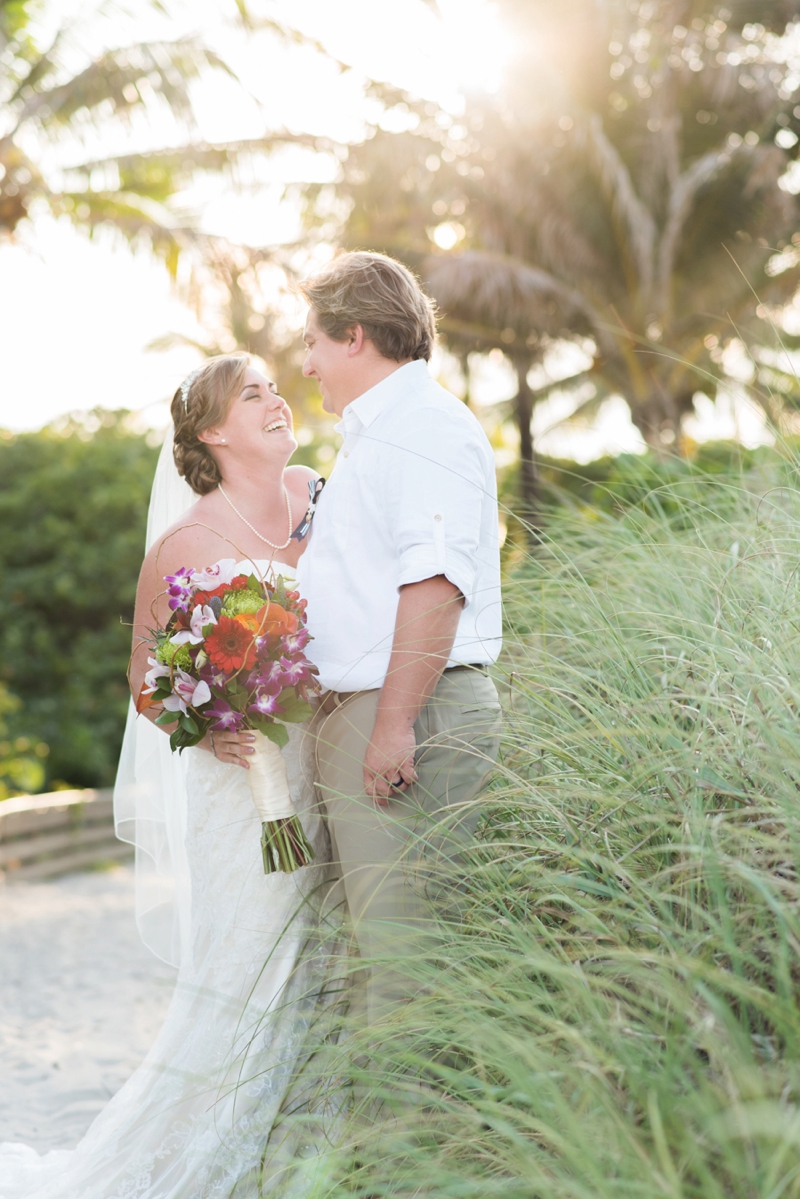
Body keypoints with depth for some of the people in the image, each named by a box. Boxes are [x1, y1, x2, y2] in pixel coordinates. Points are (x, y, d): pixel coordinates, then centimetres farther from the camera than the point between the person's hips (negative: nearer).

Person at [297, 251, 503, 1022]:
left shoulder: (425, 424, -11)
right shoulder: (374, 432, 23)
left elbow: (434, 582, -22)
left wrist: (395, 723, -26)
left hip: (412, 712, -11)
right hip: (354, 713, 11)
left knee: (401, 941, -10)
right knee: (368, 935, 14)